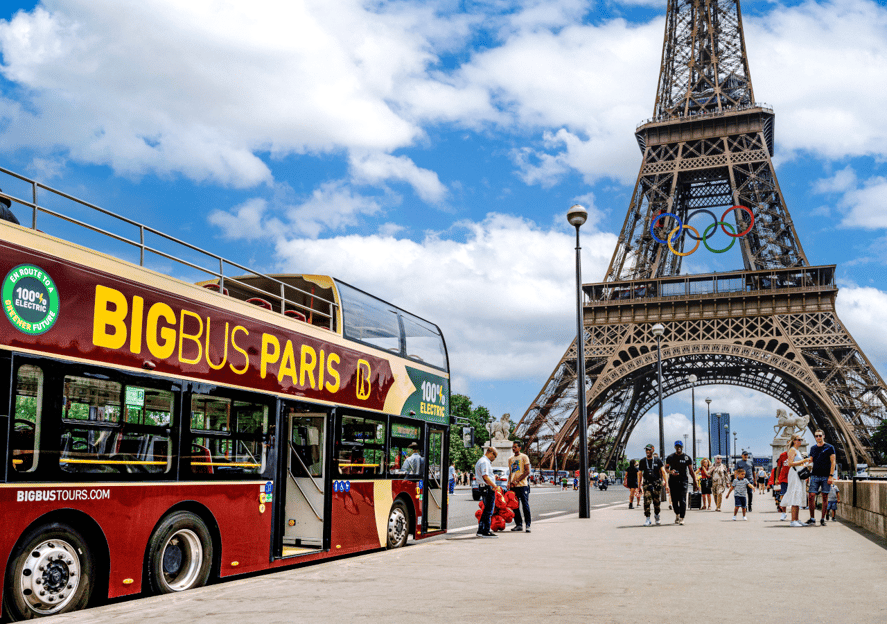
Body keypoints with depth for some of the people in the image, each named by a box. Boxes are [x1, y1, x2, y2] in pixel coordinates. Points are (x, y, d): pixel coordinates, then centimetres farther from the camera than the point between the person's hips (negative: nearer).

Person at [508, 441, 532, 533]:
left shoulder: (524, 457, 0)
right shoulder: (510, 459, 17)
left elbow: (527, 472, -7)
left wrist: (517, 481, -13)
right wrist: (509, 482, 4)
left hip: (522, 485, -6)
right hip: (513, 486, 6)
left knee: (525, 506, -6)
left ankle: (527, 525, -5)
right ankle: (519, 524, 13)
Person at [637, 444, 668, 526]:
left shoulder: (658, 460, 4)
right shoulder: (642, 461, 8)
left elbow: (663, 472, -1)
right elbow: (640, 474, 13)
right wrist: (639, 486, 10)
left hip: (657, 483, 0)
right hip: (647, 483, 0)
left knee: (656, 501, 5)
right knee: (647, 501, -13)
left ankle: (657, 515, 31)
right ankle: (647, 519, -9)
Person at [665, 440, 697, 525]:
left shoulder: (687, 458, 5)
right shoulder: (670, 457, 9)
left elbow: (691, 471, 8)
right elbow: (666, 468, 15)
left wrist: (695, 483, 3)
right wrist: (671, 472, -8)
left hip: (683, 480, -2)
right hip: (673, 480, 2)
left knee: (682, 500, -11)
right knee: (674, 500, 5)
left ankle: (681, 518, -10)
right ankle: (677, 514, 28)